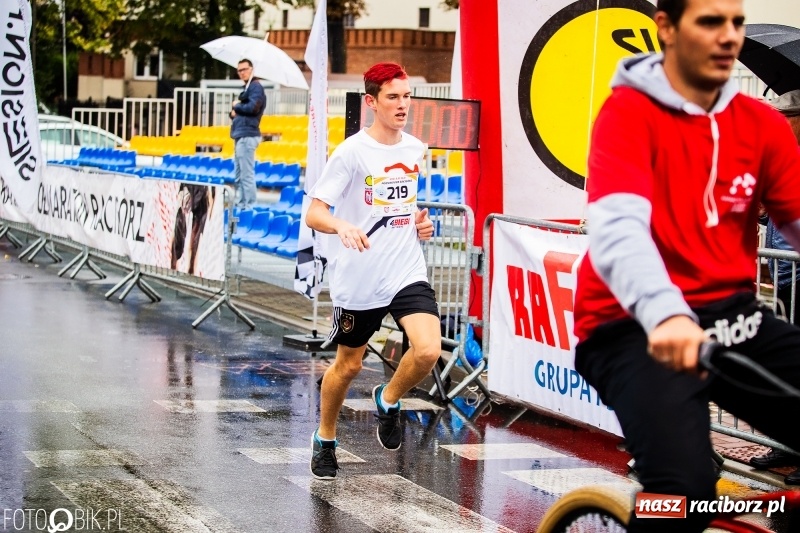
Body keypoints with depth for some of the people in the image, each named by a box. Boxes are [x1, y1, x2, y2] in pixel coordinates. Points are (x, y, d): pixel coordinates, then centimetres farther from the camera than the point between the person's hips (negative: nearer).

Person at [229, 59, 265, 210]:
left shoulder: (255, 87, -7)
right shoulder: (246, 89, 23)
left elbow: (253, 107, -22)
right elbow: (236, 111, 25)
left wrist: (237, 106, -4)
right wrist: (233, 112, 2)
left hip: (247, 136, -10)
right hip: (240, 135, 10)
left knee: (247, 174, -12)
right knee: (240, 175, 12)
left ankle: (250, 206, -13)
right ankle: (242, 204, 16)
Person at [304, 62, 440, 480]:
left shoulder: (416, 149, 6)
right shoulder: (351, 152, -12)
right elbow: (313, 214, -16)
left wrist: (420, 222, 6)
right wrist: (342, 226, -36)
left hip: (407, 271, 4)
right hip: (357, 278, -4)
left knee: (428, 350, -17)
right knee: (348, 365, 9)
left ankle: (388, 401, 14)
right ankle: (325, 439, 35)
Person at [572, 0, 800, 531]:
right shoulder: (630, 112, -9)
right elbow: (616, 229, -25)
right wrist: (666, 313, -43)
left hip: (734, 319, 5)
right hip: (637, 327, -5)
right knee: (684, 487, -30)